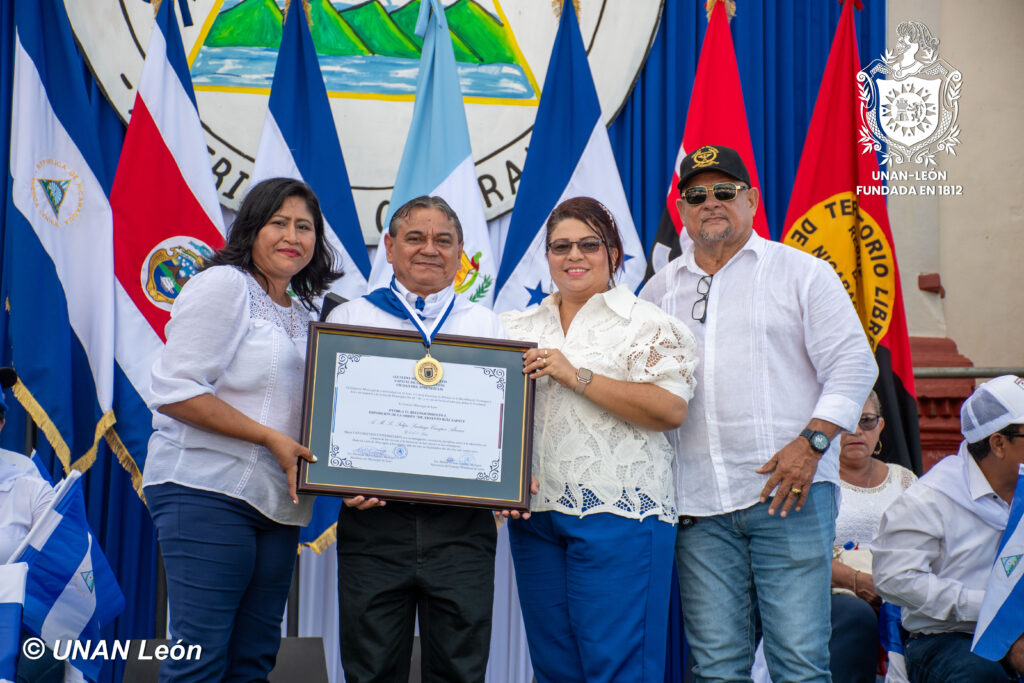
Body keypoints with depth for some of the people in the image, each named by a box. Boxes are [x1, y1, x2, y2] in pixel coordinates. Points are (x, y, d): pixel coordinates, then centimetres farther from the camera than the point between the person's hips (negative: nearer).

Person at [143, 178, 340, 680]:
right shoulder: (224, 285, -4)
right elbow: (173, 390, -13)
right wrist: (271, 437, -15)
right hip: (208, 490, -8)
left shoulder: (305, 313, 19)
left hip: (276, 500, 8)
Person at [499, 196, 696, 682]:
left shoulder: (647, 324, -1)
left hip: (618, 514, -5)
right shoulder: (522, 327, 16)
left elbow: (671, 410, -13)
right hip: (535, 514, 6)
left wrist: (576, 375, -15)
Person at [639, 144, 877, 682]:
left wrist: (810, 443, -10)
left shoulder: (802, 272, 7)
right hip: (698, 505, 3)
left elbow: (852, 365, 1)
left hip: (788, 491, -3)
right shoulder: (660, 289, 17)